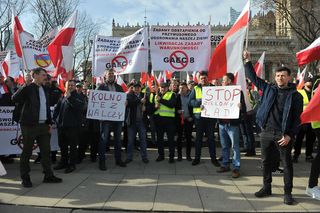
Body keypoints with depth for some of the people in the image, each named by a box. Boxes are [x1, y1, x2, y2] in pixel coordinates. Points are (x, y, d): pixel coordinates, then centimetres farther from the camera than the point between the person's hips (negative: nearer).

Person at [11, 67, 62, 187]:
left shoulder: (44, 90, 13)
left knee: (46, 151, 9)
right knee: (27, 152, 4)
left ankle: (48, 175, 19)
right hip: (30, 125, -6)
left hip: (43, 125, 6)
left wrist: (49, 123, 13)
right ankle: (25, 178, 16)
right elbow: (14, 99, -20)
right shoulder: (28, 88, -7)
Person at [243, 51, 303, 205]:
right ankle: (266, 188, 26)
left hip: (283, 135, -3)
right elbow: (253, 78, 14)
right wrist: (247, 61, 9)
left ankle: (288, 192, 16)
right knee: (266, 161, 12)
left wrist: (290, 135, -13)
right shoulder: (268, 89, 8)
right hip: (266, 132, 4)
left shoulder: (295, 95, -2)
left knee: (287, 163, 5)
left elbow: (297, 118, -4)